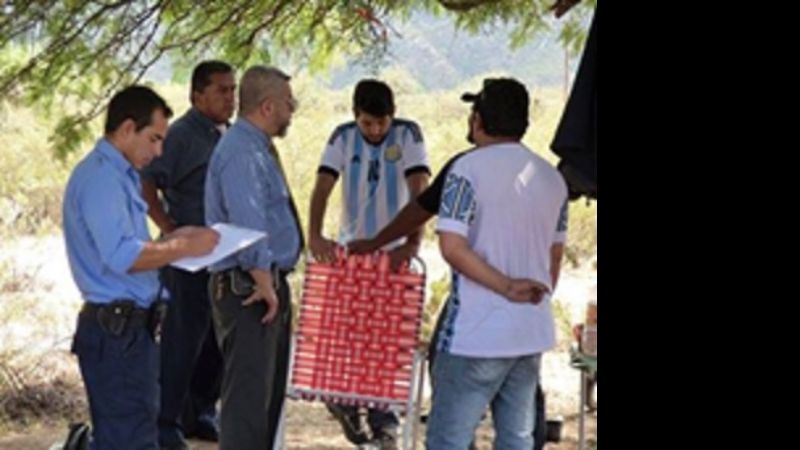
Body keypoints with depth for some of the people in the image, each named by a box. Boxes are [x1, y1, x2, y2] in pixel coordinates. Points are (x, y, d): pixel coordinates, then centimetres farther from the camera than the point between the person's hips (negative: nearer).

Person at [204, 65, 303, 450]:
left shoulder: (258, 148, 16)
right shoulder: (241, 152, -17)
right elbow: (247, 221, -26)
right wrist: (264, 282, -24)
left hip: (269, 284, 11)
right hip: (250, 288, -11)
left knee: (269, 391, 18)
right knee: (248, 394, -9)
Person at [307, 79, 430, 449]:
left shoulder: (408, 135, -9)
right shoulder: (343, 137, -3)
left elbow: (420, 192, -18)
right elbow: (323, 187, -12)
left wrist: (412, 242, -31)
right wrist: (314, 235, -28)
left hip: (393, 253, -2)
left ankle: (382, 420, 7)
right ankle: (346, 404, 22)